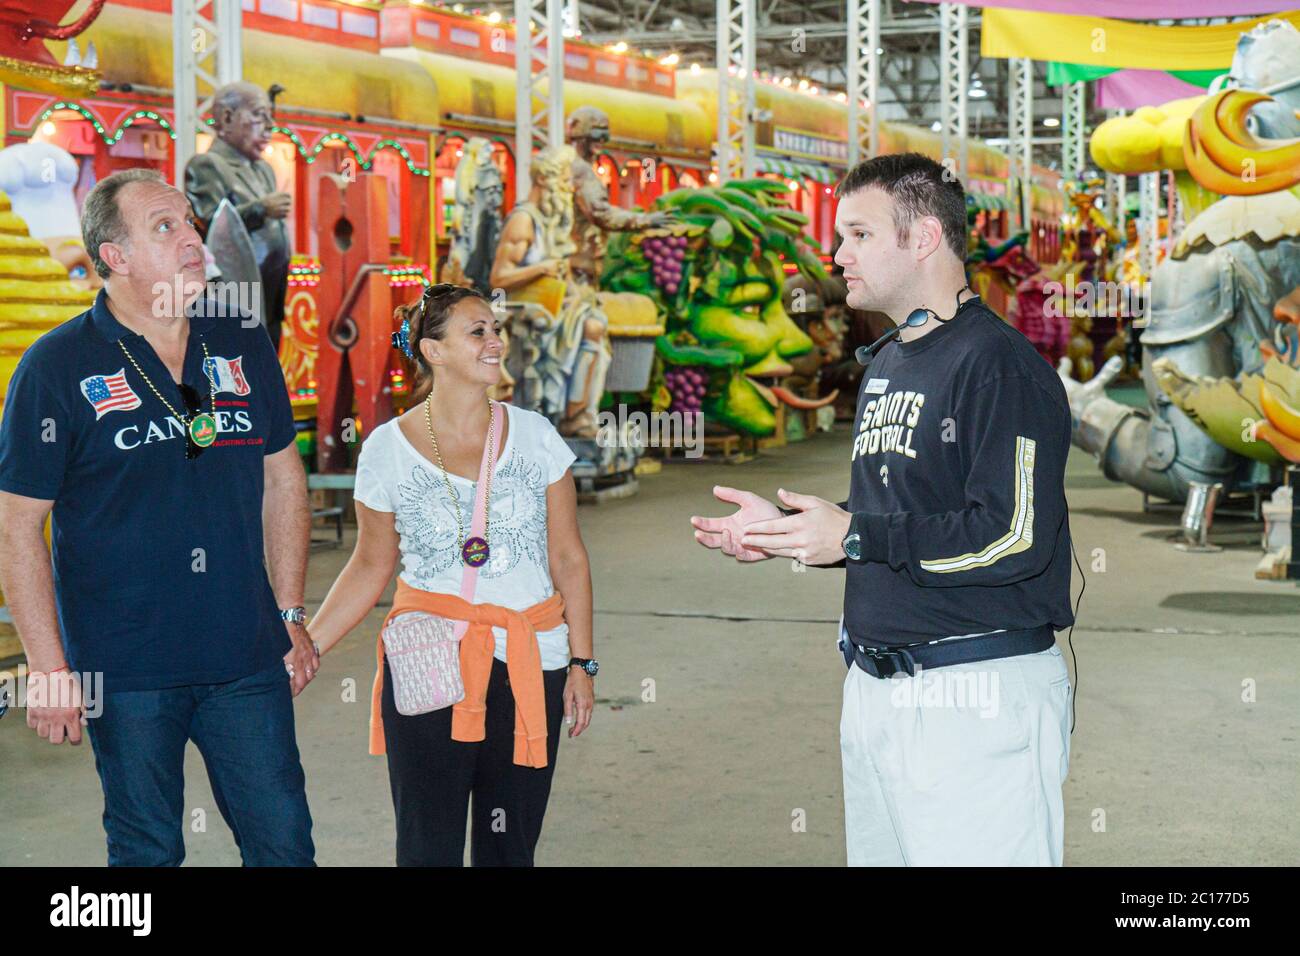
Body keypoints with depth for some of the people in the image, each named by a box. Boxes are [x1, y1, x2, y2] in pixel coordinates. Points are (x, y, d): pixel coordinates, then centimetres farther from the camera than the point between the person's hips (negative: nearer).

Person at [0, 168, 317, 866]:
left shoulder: (244, 348, 5)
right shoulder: (57, 366, -8)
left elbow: (283, 480, 14)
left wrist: (290, 615, 10)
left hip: (249, 657, 3)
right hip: (126, 669, -3)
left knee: (284, 842, 10)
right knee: (147, 852, 11)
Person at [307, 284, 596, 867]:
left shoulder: (534, 435, 3)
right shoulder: (387, 447, 0)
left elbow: (568, 558, 7)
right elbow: (371, 568, 8)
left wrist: (581, 663, 4)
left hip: (530, 670, 1)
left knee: (510, 846, 5)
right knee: (428, 846, 3)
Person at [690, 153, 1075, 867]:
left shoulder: (997, 364, -13)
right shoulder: (885, 367, 18)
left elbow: (1014, 538, -22)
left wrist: (853, 536, -17)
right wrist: (783, 531, 11)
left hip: (977, 695, -9)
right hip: (874, 692, 9)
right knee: (876, 853, 15)